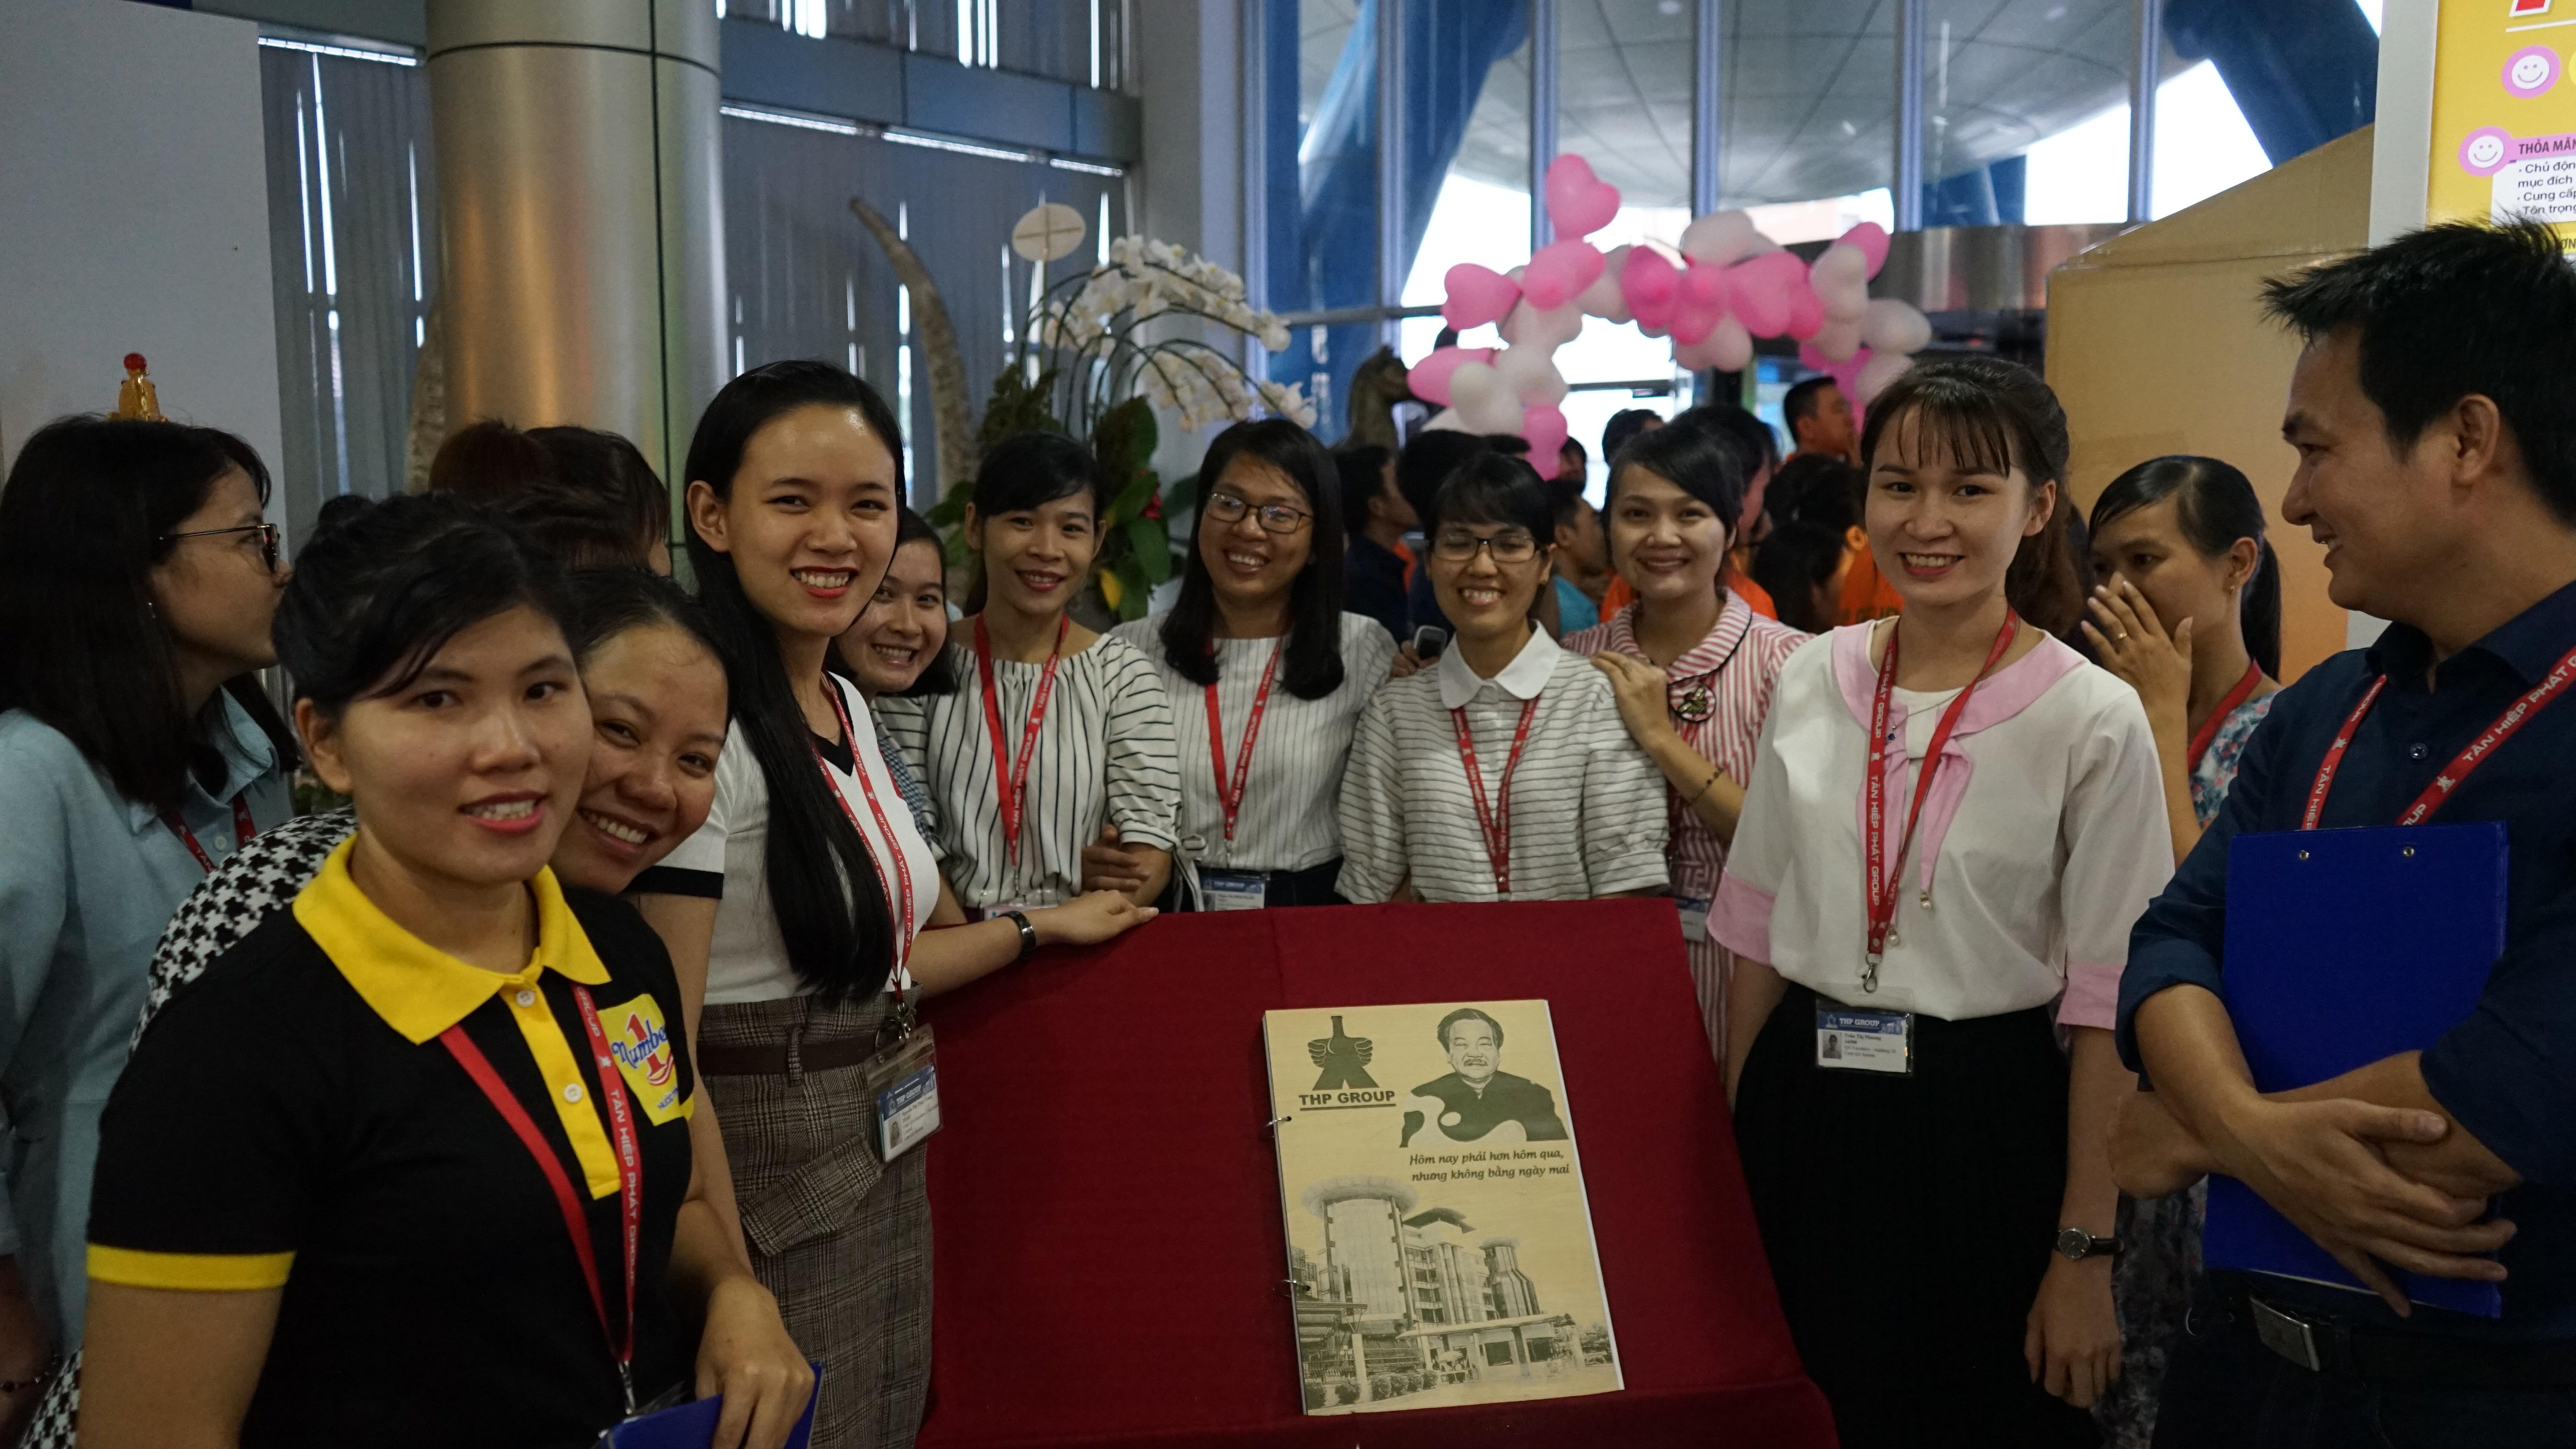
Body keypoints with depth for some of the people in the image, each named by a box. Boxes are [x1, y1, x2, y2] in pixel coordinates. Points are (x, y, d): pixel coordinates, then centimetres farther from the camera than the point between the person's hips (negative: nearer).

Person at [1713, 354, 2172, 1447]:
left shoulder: (2094, 720, -11)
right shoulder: (1810, 680, 1)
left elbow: (2106, 1007, -10)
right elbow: (1757, 931, 8)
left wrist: (2086, 1251, -10)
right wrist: (1730, 1136, 9)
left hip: (1982, 1124, -4)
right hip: (1800, 1111, 4)